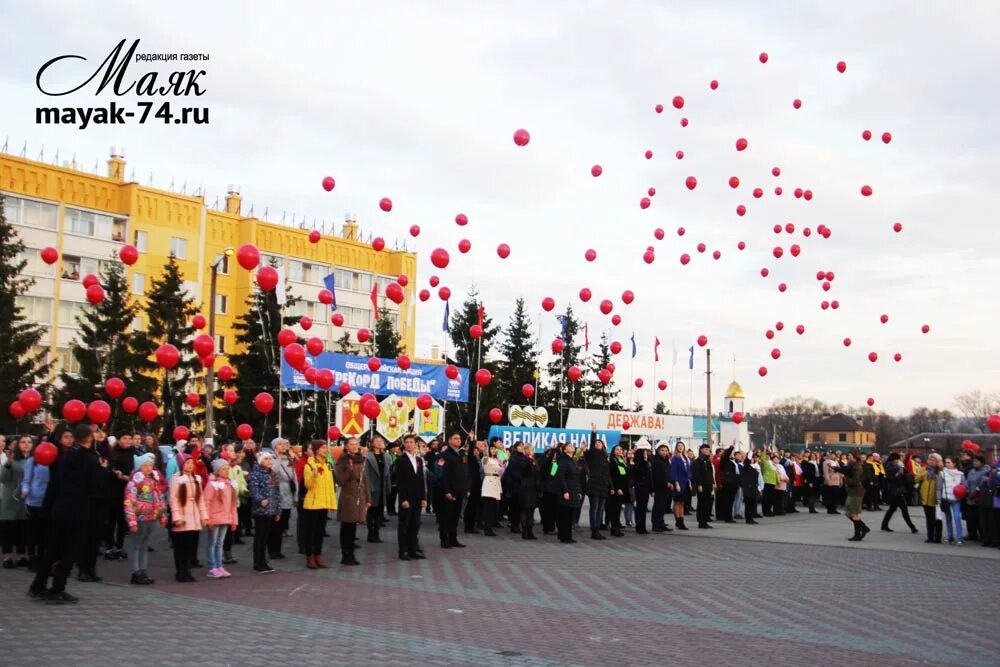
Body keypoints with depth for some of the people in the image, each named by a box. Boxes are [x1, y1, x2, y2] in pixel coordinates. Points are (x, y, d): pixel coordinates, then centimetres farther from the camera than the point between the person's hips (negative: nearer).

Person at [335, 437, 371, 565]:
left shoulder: (361, 460, 11)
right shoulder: (342, 461, -5)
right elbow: (340, 481, -12)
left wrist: (368, 498, 14)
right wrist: (349, 469, -23)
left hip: (360, 497, 5)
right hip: (347, 497, -5)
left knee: (353, 527, 9)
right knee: (346, 527, -1)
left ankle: (351, 554, 15)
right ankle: (345, 555, 6)